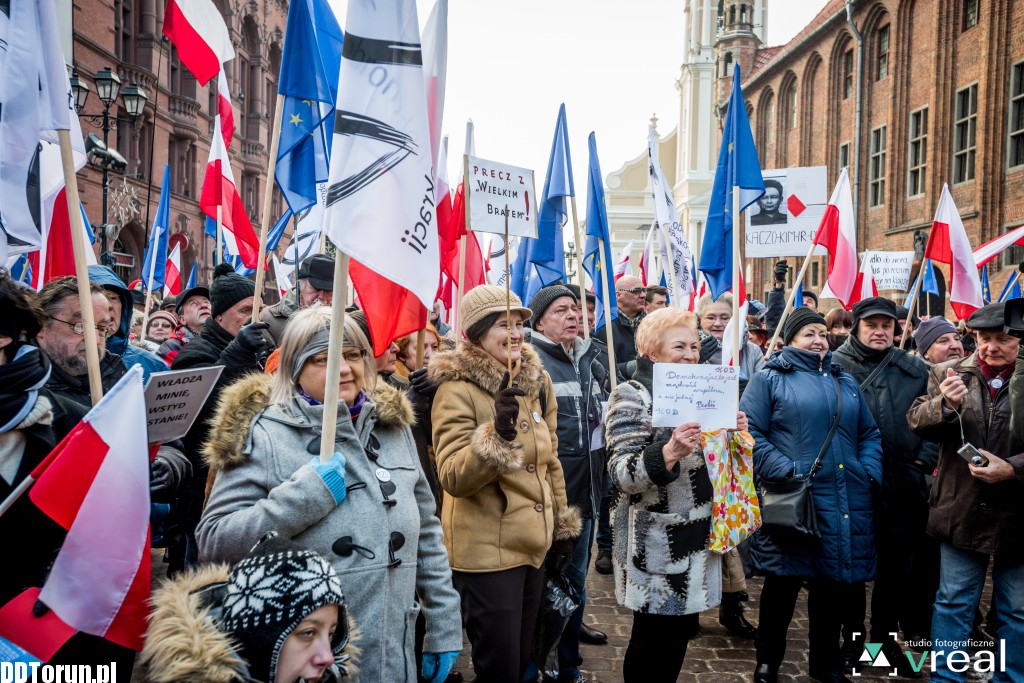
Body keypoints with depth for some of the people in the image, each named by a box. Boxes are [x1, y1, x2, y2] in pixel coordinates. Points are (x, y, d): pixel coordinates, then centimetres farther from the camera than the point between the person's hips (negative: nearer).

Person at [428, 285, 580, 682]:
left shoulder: (537, 382, 7)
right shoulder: (457, 389, -13)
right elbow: (454, 478, -23)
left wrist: (563, 528, 16)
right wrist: (498, 432, -36)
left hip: (532, 545, 7)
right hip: (486, 552, -7)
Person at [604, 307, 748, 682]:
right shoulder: (632, 395, -12)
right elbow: (622, 475, -21)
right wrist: (669, 452, -37)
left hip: (695, 538, 7)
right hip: (656, 543, -7)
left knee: (682, 630, 15)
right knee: (652, 640, 5)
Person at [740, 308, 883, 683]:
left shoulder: (845, 381, 18)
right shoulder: (769, 378, 1)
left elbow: (869, 434, 20)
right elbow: (750, 434, -7)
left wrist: (870, 473, 3)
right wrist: (786, 472, -16)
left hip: (845, 502, 5)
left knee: (834, 583, 13)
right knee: (783, 582, 4)